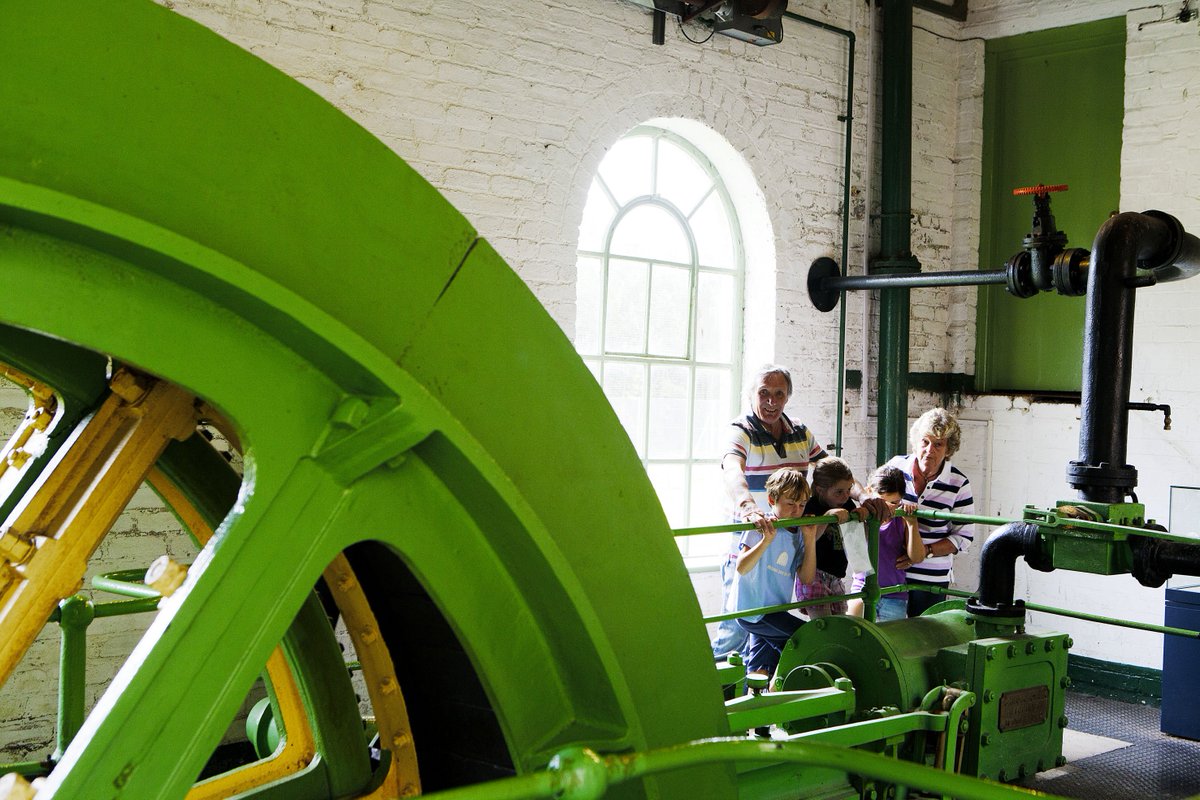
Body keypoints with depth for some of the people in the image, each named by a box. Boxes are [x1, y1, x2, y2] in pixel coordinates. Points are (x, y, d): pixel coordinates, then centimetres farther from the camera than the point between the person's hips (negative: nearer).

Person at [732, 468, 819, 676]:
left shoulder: (798, 535, 7)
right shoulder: (760, 528, -13)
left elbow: (807, 577, 0)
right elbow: (741, 568, -23)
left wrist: (810, 539, -9)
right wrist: (766, 540, -34)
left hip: (774, 610, 7)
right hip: (753, 611, -7)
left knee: (760, 670, 14)